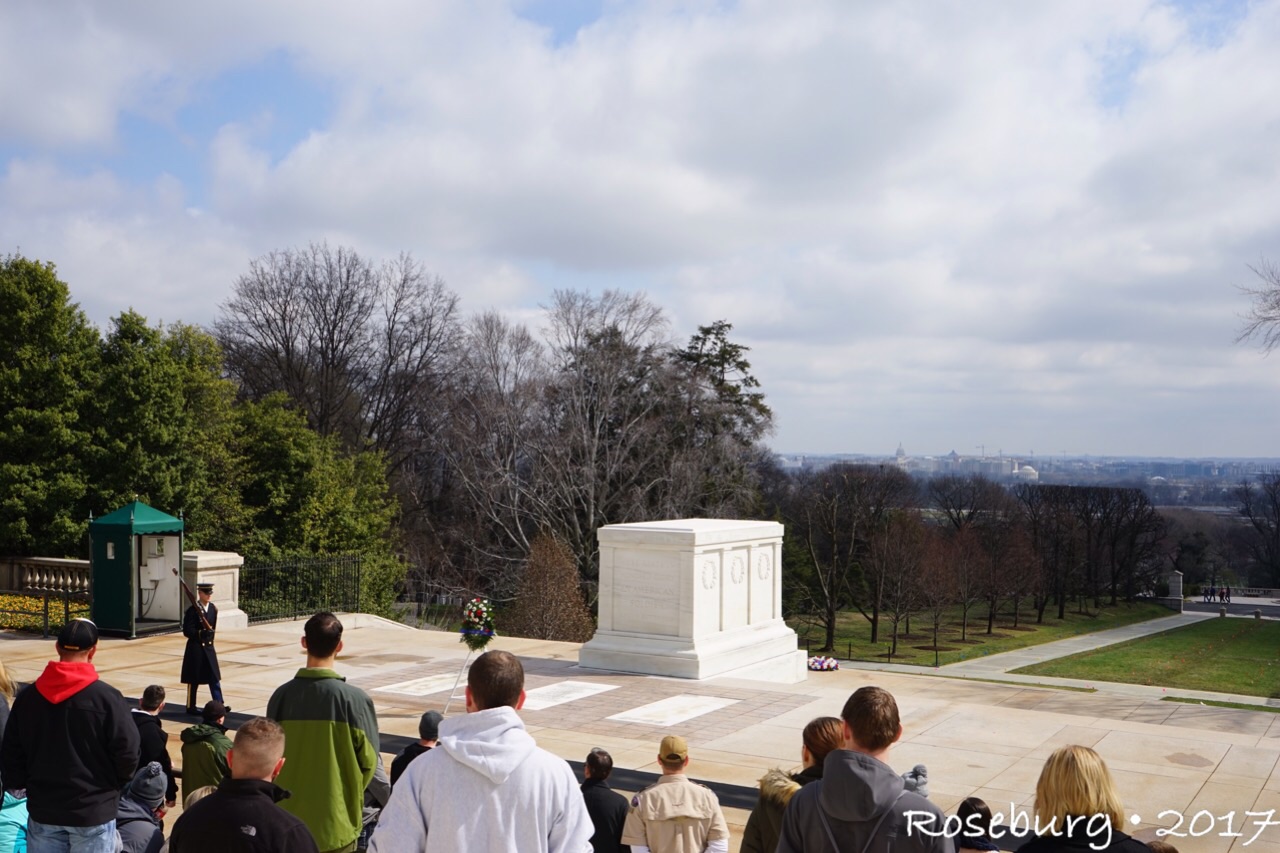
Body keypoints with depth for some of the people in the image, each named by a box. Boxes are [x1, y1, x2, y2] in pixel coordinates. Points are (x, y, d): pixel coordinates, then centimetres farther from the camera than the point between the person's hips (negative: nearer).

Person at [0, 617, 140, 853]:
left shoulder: (27, 696, -3)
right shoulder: (106, 697, -16)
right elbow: (127, 753, -13)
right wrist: (113, 785, 6)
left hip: (43, 810, 4)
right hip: (93, 811, -4)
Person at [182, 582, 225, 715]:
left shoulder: (213, 608, 5)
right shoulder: (192, 610, -14)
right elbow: (187, 631, -16)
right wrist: (202, 633, -26)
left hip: (209, 647, 6)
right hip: (196, 648, -6)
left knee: (215, 678, 3)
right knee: (194, 680, 4)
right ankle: (191, 707, 15)